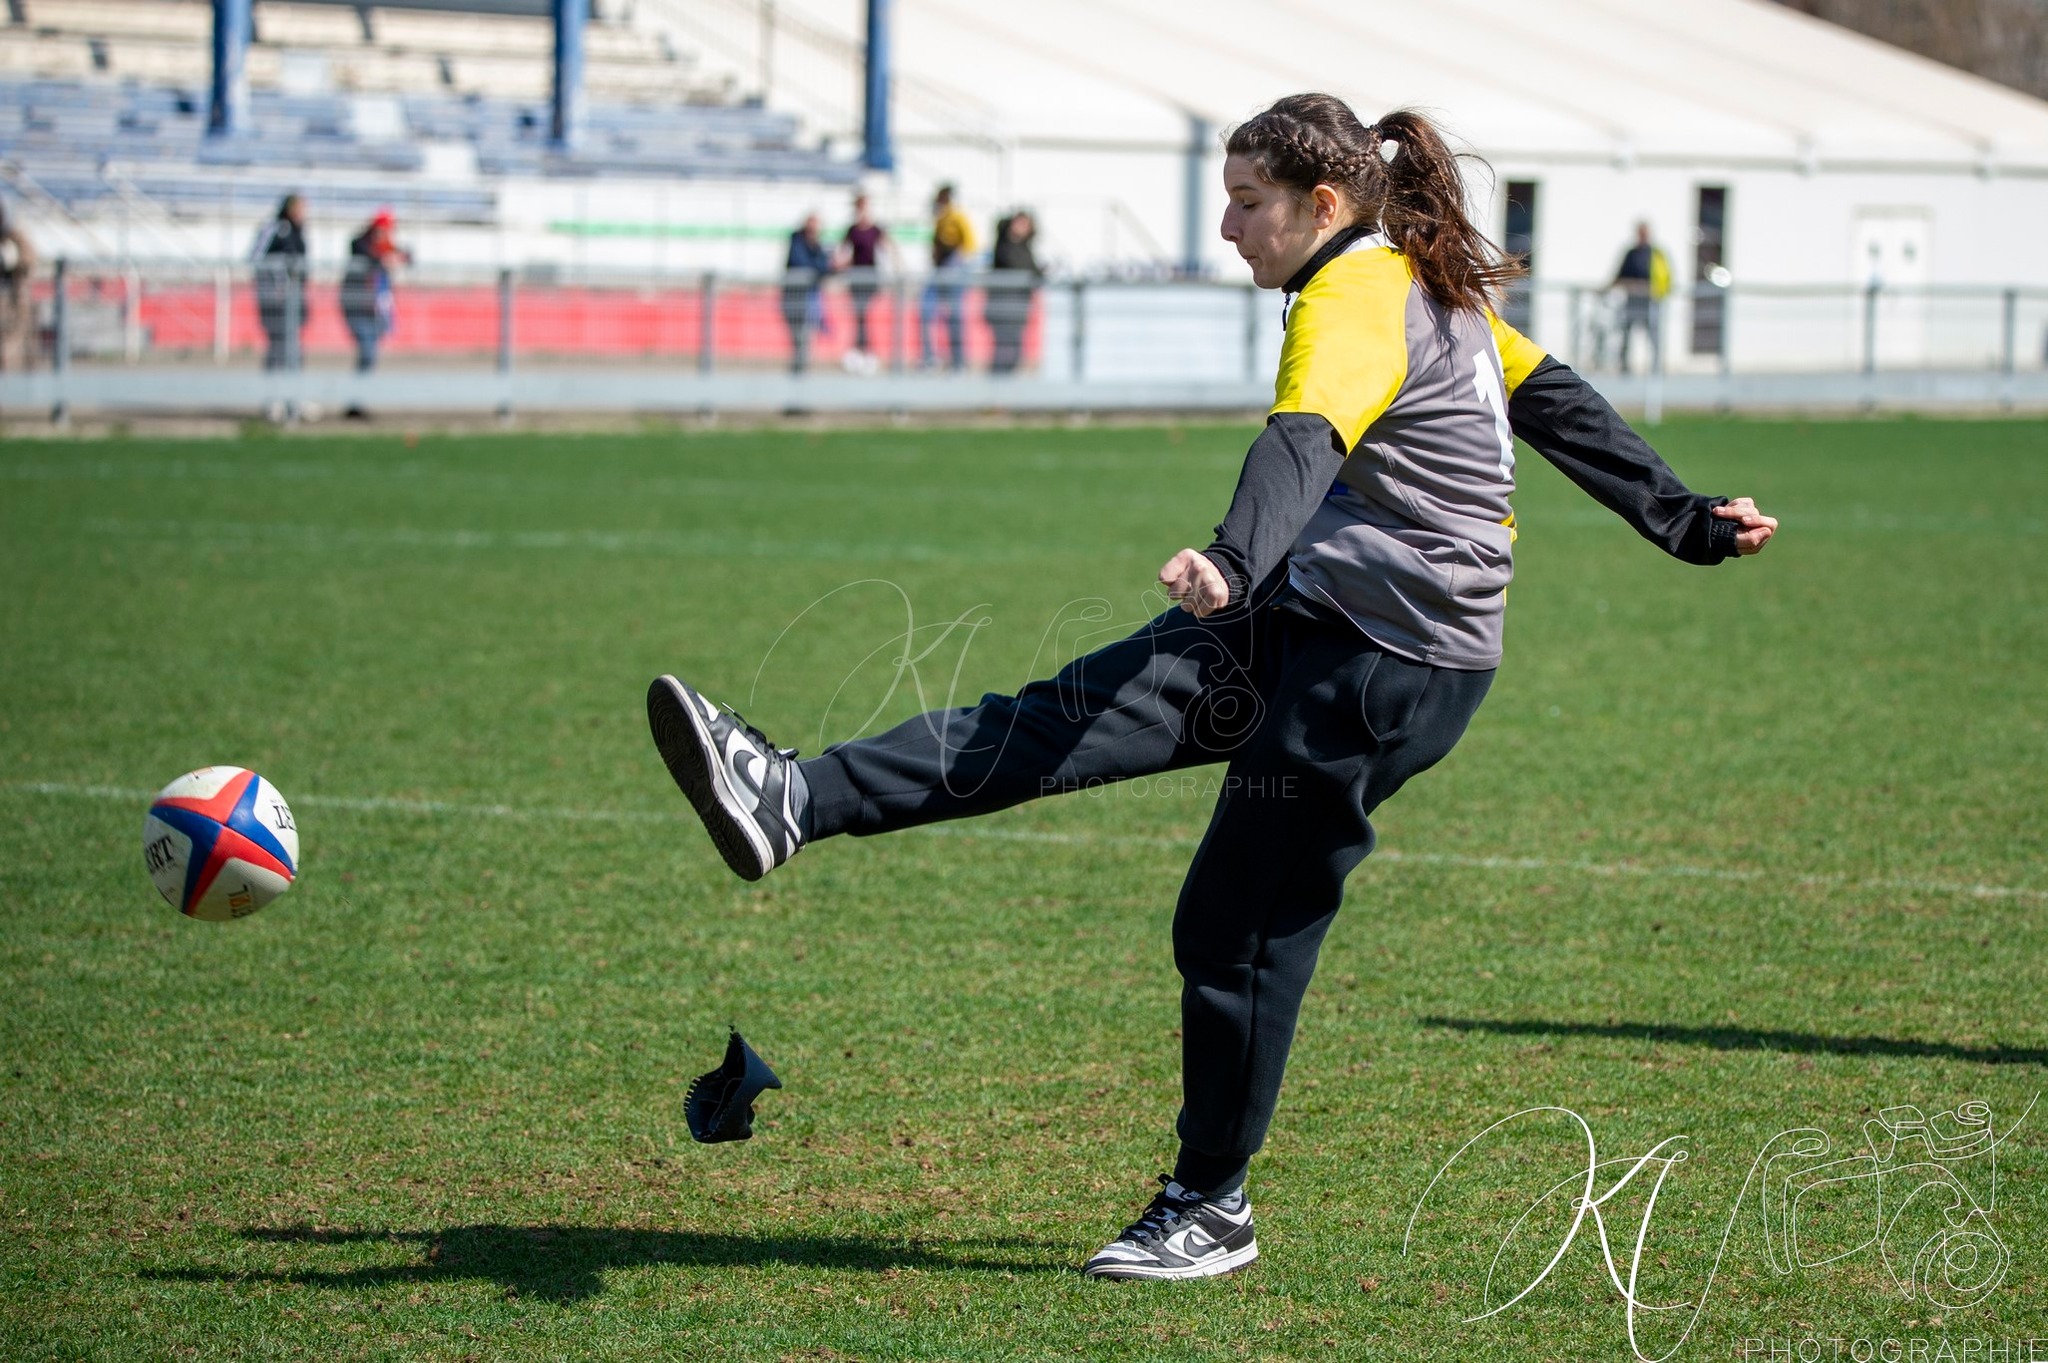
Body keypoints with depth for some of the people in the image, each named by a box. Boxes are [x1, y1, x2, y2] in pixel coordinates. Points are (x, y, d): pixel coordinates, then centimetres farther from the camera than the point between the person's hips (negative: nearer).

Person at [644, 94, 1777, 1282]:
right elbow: (1561, 405, 18)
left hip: (1386, 670, -9)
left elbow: (1304, 440, -36)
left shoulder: (1356, 299, -17)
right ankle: (797, 802, -16)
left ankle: (1211, 1211, 10)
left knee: (1239, 931, -2)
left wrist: (1235, 560, -54)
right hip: (1303, 626, 9)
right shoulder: (1430, 286, 14)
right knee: (1076, 716, -6)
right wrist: (1690, 525, 22)